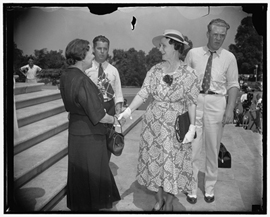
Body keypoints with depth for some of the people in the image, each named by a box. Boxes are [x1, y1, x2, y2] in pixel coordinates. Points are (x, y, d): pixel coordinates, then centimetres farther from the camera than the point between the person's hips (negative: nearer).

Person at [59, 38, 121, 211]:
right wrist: (114, 119, -6)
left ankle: (77, 205, 42)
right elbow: (97, 116, -25)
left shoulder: (65, 76, 1)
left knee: (79, 172, 24)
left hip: (75, 130, 9)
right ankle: (89, 206, 27)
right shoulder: (82, 80, -27)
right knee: (91, 174, 9)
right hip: (89, 134, -9)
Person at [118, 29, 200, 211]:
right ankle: (159, 200, 32)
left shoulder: (189, 74, -9)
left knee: (172, 163, 7)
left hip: (175, 126, -3)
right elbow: (143, 93, -8)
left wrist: (192, 128, -13)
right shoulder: (155, 70, -1)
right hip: (153, 124, 3)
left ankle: (169, 203, 30)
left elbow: (192, 103, -7)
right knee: (154, 161, 11)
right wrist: (129, 110, -21)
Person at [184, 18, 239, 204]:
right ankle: (192, 188, 19)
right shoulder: (193, 53, 4)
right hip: (194, 101, 0)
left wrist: (230, 109, -7)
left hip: (216, 102, 1)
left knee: (213, 149, 11)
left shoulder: (229, 57, 4)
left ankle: (210, 188, 29)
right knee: (192, 148, 2)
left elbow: (233, 84, 3)